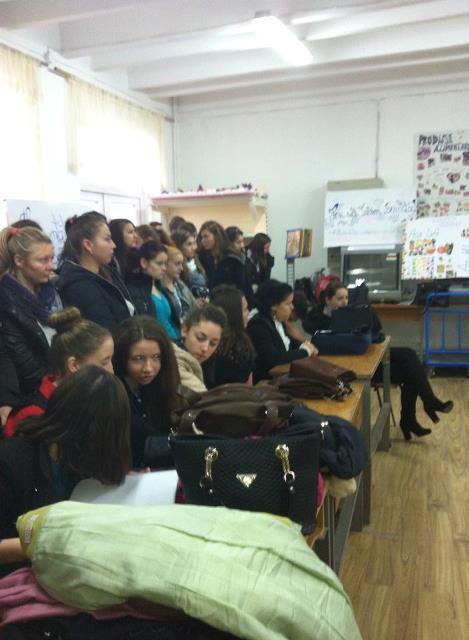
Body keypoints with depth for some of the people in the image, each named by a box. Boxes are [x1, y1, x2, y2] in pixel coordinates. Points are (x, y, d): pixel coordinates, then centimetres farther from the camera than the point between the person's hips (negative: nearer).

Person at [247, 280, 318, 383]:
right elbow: (272, 358, -28)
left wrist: (305, 345, 1)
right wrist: (305, 351, -16)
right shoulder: (258, 325, -20)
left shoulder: (278, 320, 4)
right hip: (266, 380, -8)